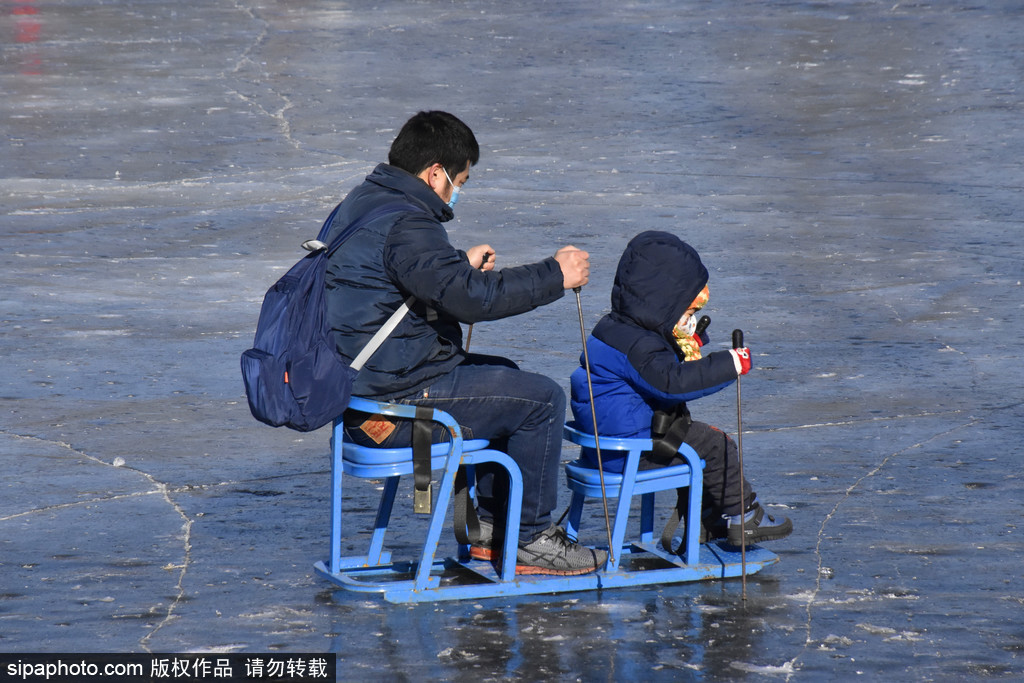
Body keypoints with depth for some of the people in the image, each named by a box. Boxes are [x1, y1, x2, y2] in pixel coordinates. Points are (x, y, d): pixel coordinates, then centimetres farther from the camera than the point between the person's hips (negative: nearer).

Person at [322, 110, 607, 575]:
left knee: (507, 376, 28)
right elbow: (471, 297, -28)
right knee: (541, 398, -5)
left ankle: (490, 525, 28)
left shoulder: (362, 202, 11)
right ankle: (530, 540, 5)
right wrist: (555, 275, -19)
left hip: (363, 383, 11)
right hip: (394, 403, -11)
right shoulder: (404, 223, -22)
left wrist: (462, 264, 29)